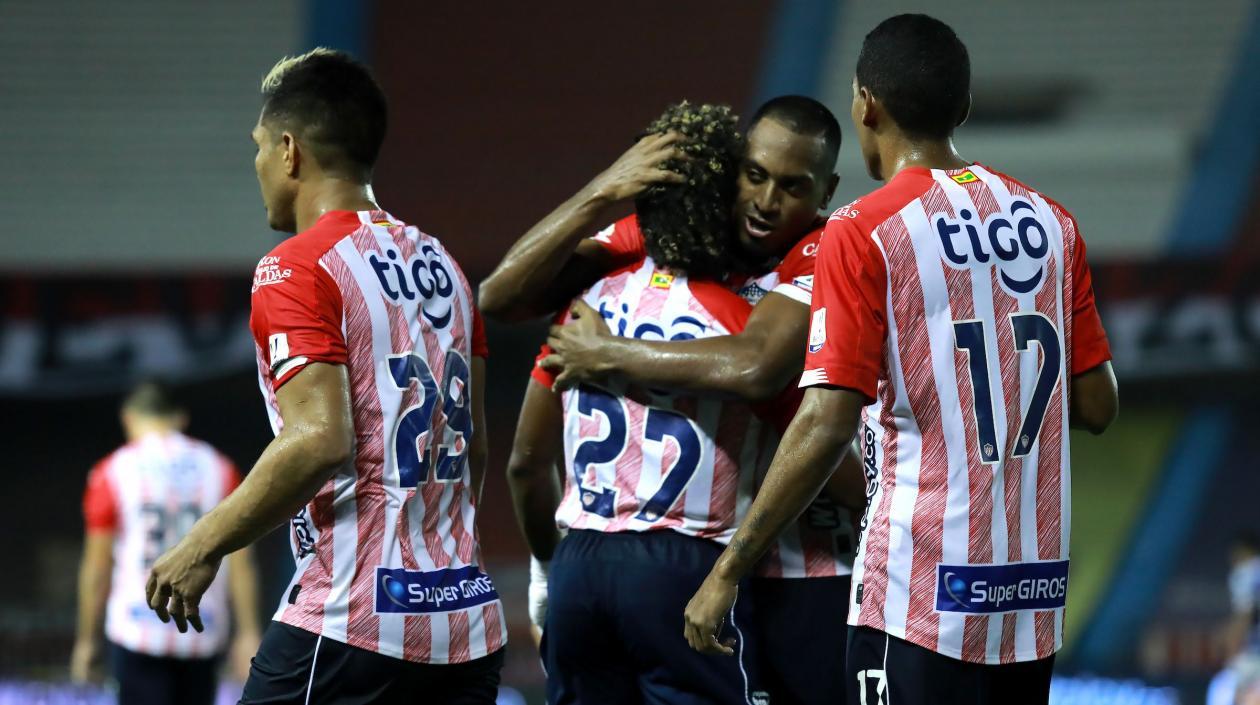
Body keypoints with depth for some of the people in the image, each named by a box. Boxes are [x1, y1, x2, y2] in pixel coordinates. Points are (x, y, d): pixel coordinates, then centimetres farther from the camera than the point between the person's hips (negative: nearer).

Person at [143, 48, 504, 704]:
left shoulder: (297, 269, -9)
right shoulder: (440, 264, 15)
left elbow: (319, 441, -20)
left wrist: (201, 547, -12)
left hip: (353, 624, -8)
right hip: (469, 619, 8)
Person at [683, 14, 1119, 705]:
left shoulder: (863, 233, -9)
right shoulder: (1049, 222, 9)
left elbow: (827, 424, -15)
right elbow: (1097, 406, 11)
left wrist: (728, 571, -11)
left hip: (924, 591, -6)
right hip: (1033, 586, 6)